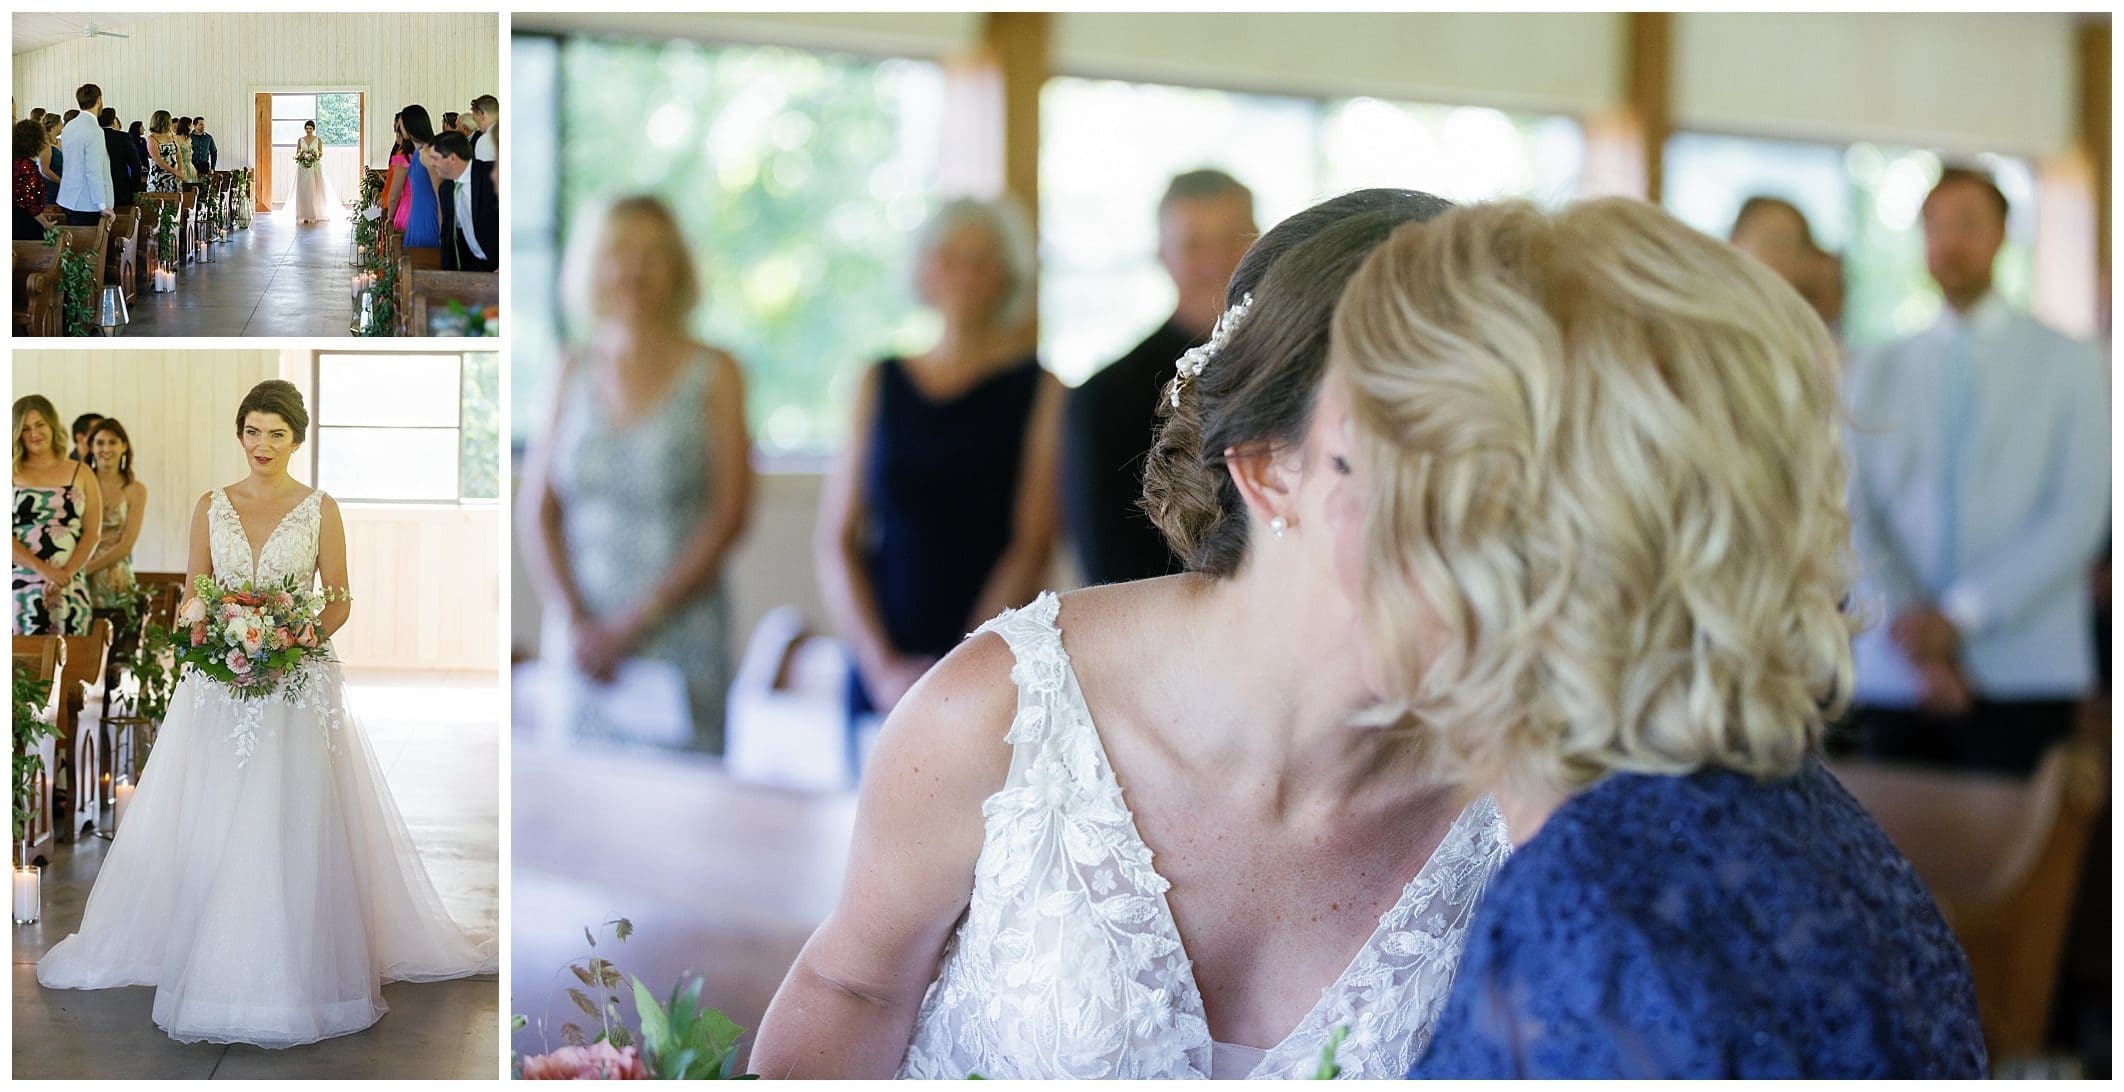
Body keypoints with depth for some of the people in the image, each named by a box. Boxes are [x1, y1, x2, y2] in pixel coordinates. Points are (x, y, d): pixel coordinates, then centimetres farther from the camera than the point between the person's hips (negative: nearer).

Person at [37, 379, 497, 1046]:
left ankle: (298, 969, 5)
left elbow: (340, 599, 3)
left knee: (293, 830, -5)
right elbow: (192, 595, 9)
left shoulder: (320, 509, 2)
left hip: (298, 686, -2)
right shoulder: (211, 506, 8)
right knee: (208, 830, 1)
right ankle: (212, 966, 12)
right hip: (219, 685, 2)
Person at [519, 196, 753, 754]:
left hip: (679, 640, -3)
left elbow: (728, 516, -5)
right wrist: (575, 621, -6)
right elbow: (538, 511, 7)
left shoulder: (714, 373, 0)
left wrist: (637, 621, -10)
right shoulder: (575, 374, 9)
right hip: (583, 642, 3)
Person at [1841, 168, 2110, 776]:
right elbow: (1854, 515, 4)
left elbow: (2082, 514, -3)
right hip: (1894, 677, 2)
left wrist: (1961, 615, -12)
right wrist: (1907, 621, -13)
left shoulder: (2071, 366, 8)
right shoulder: (1875, 372, 13)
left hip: (2024, 679, -2)